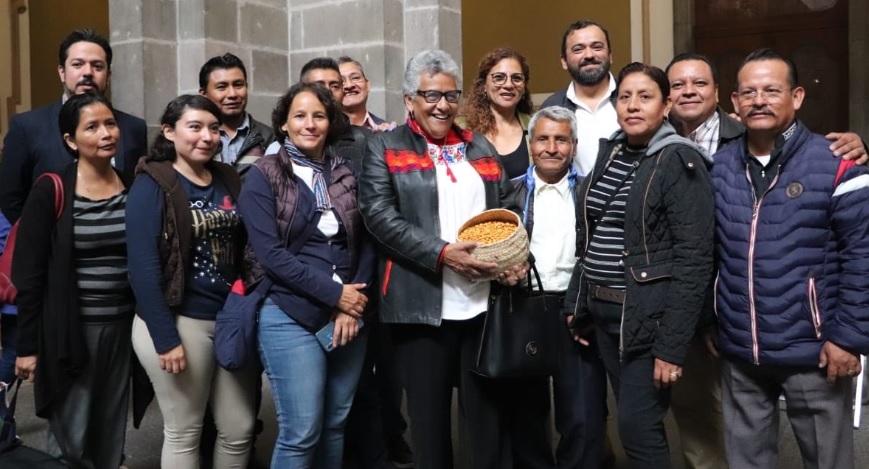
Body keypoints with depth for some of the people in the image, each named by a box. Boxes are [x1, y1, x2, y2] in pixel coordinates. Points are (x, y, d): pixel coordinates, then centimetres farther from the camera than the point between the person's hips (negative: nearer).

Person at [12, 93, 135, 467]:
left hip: (123, 326, 4)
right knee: (71, 436, 3)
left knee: (112, 433, 14)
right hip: (69, 330, -4)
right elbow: (29, 274, -7)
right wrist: (27, 345, -8)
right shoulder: (50, 191, -9)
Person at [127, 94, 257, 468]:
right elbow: (143, 267, -14)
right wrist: (165, 338, -18)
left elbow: (245, 249, 10)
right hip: (180, 322, -5)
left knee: (240, 429, 11)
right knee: (183, 433, 7)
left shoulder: (230, 180, 9)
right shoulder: (152, 185, -8)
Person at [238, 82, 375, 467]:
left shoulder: (346, 174, 8)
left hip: (349, 314, 4)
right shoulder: (263, 176, -3)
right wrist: (335, 293, -14)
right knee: (301, 433, -3)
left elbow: (366, 243, 8)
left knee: (336, 426, 13)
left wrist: (353, 305, -6)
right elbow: (270, 254, -11)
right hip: (291, 317, -4)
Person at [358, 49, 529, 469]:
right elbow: (379, 216, -10)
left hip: (485, 303, 4)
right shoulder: (385, 148, 3)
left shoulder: (481, 147, 16)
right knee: (428, 415, 7)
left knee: (488, 411, 11)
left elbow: (509, 209, 17)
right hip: (422, 305, -3)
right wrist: (441, 253, -19)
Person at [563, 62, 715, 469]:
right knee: (634, 420, 16)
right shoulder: (609, 152, 9)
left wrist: (672, 344, -21)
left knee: (638, 427, -6)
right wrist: (577, 304, 11)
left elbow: (693, 259, -17)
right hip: (603, 312, 7)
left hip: (648, 316, -7)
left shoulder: (680, 161, -12)